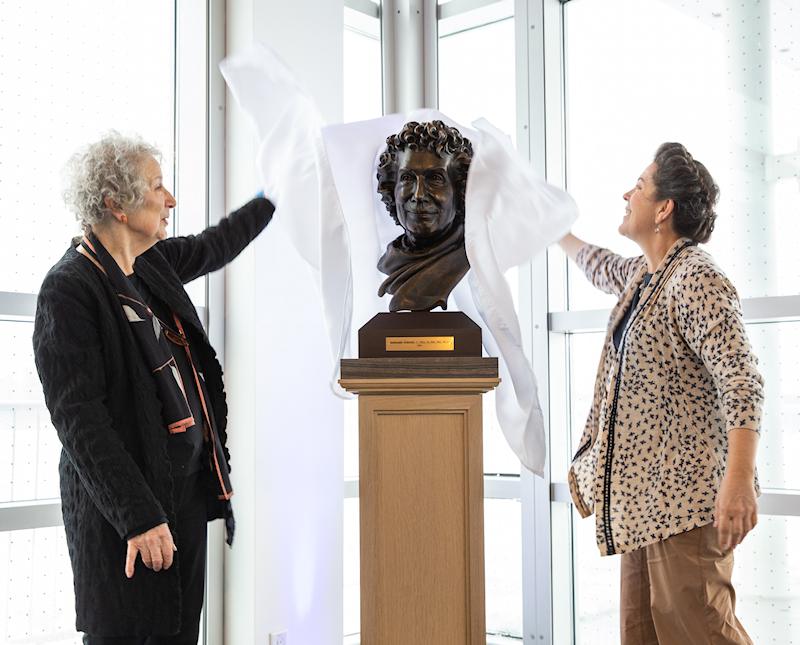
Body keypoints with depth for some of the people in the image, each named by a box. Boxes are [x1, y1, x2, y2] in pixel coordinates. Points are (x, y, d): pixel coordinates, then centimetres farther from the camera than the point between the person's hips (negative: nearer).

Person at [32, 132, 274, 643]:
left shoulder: (153, 265, 9)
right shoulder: (70, 288, -14)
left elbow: (216, 246, 30)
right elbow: (78, 417, -19)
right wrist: (137, 516, -22)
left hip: (188, 489, 8)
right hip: (125, 508, -8)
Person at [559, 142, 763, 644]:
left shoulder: (697, 280, -14)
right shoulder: (643, 274, 15)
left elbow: (742, 380, -23)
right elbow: (600, 266, 40)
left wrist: (739, 480, -31)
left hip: (685, 495, -9)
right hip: (643, 495, 9)